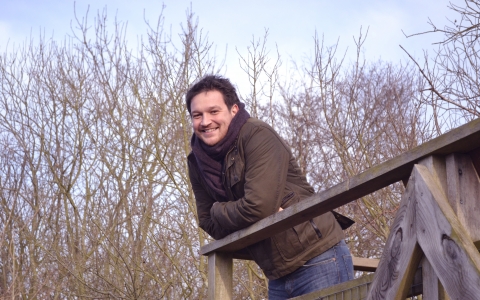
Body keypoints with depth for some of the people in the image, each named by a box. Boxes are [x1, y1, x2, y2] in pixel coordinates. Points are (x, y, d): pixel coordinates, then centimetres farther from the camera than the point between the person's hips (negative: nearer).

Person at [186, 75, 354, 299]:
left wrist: (219, 211, -8)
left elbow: (259, 206, -25)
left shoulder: (258, 135, -16)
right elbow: (210, 225, 4)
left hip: (318, 261, -7)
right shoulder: (197, 162, 5)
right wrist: (234, 213, -14)